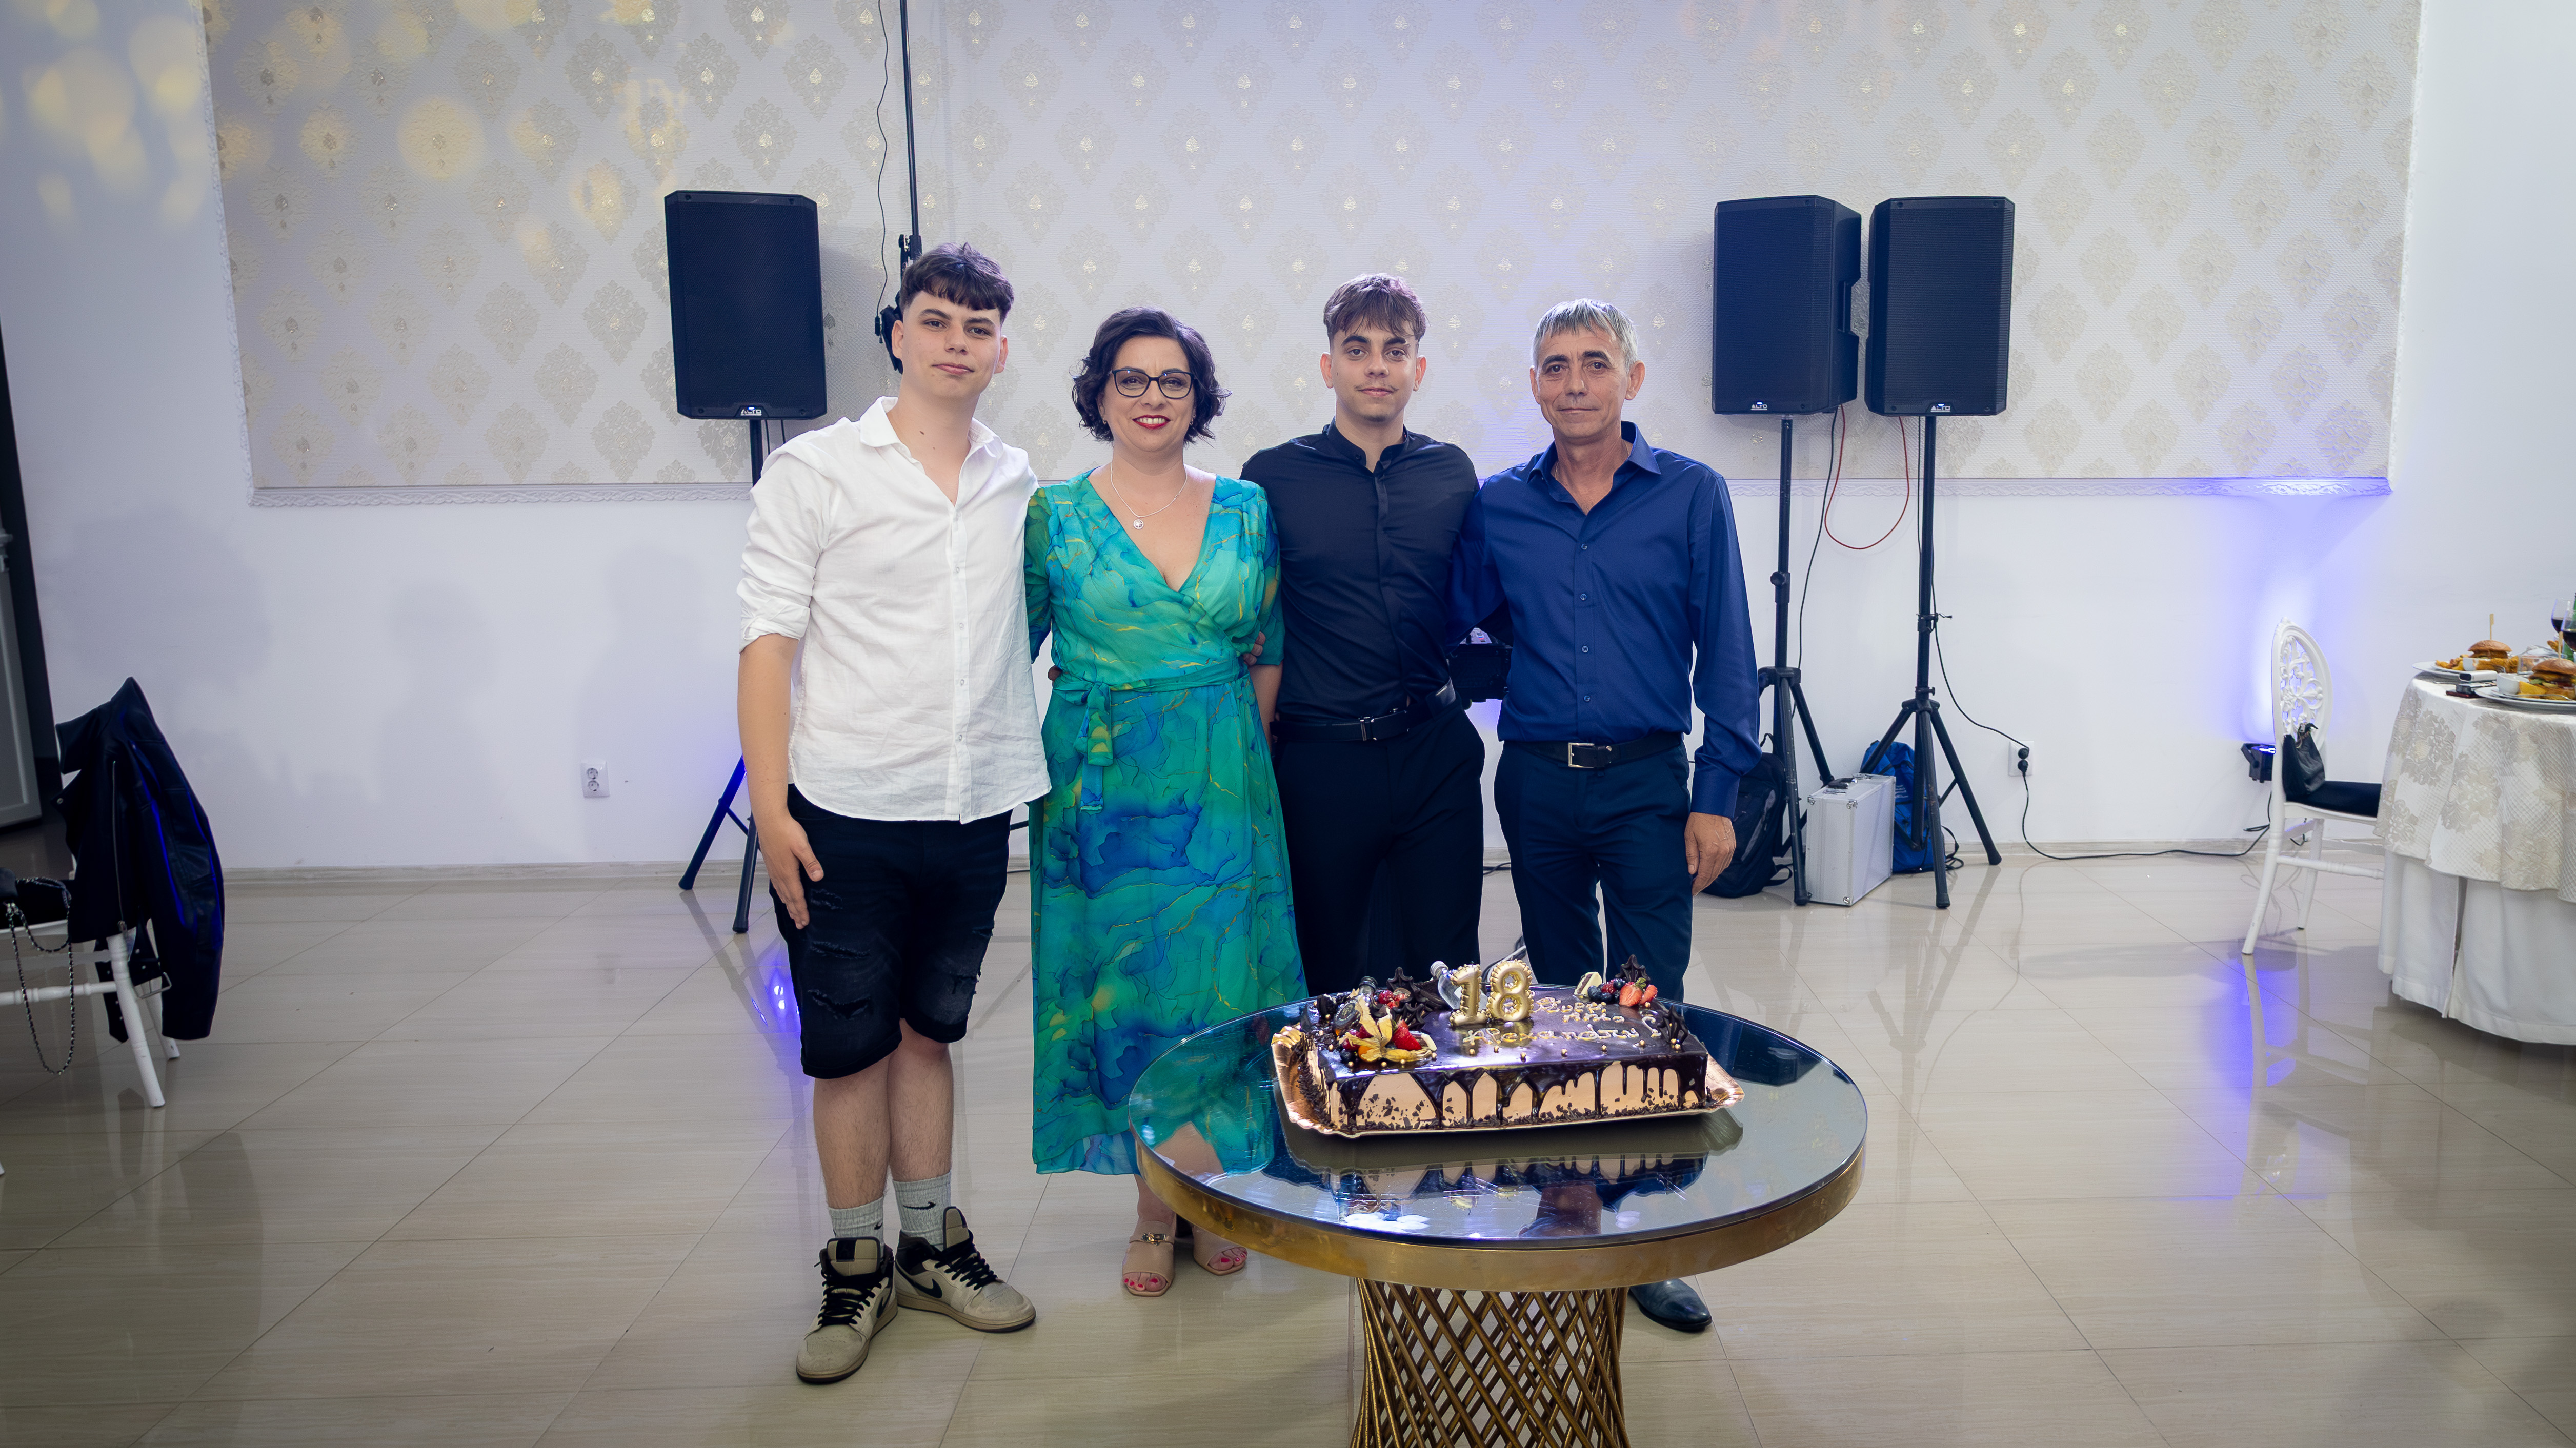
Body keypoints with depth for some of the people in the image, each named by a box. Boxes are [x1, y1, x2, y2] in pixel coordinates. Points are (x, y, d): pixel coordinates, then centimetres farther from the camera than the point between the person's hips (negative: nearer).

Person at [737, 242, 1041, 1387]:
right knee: (849, 1045, 6)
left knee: (927, 1031, 16)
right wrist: (769, 804, -12)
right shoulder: (817, 471, -3)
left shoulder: (1021, 486, 8)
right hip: (846, 816, -3)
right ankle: (856, 1269, 22)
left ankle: (931, 1247, 28)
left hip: (972, 813, 4)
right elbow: (768, 641, -6)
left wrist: (1036, 771, 9)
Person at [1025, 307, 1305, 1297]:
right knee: (1122, 984, 4)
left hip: (1222, 787, 1)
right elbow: (1009, 651, 4)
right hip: (1102, 793, -1)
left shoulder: (1247, 509, 5)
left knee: (1218, 982, 5)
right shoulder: (1052, 514, 0)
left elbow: (1272, 652, 10)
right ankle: (1153, 1209, 20)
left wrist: (1238, 753, 4)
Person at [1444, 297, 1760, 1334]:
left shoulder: (1691, 496, -1)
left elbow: (1725, 655, -2)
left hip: (1647, 786, -2)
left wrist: (1717, 793, -6)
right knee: (1559, 999, 13)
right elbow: (1446, 627, 13)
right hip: (1536, 783, 3)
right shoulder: (1499, 506, 5)